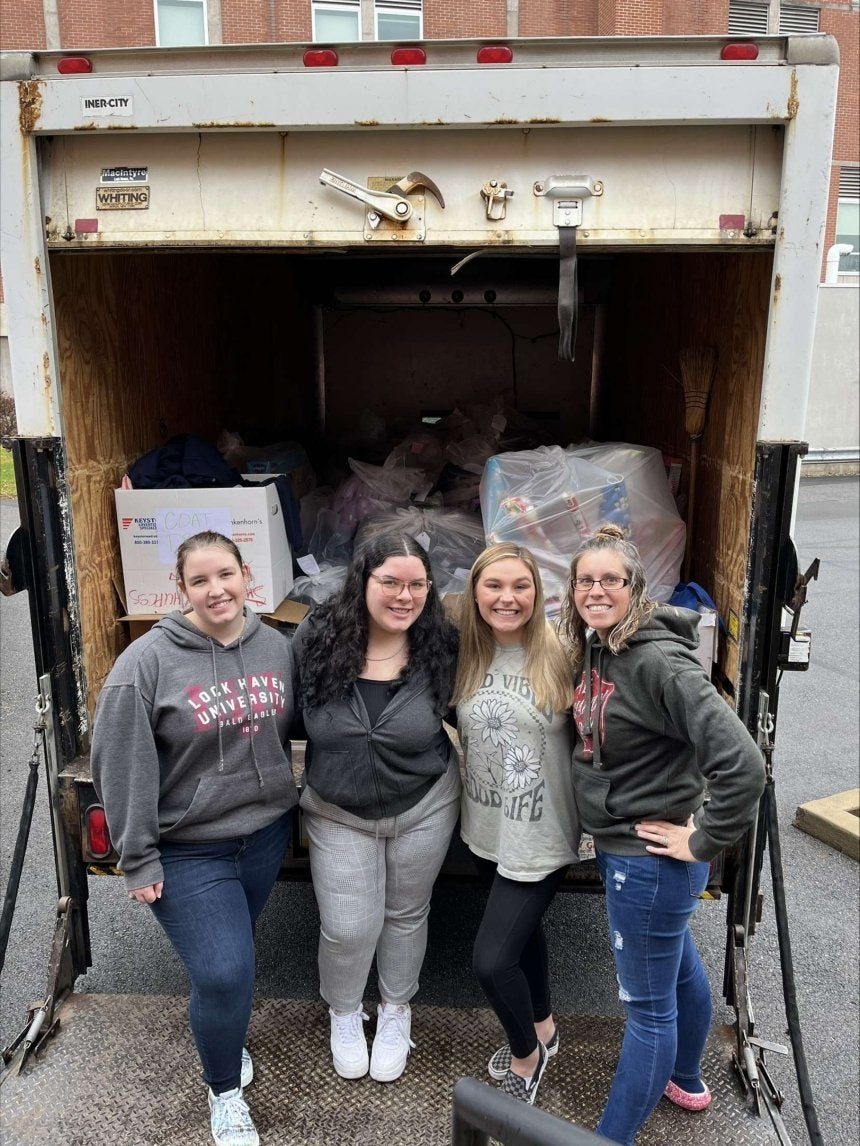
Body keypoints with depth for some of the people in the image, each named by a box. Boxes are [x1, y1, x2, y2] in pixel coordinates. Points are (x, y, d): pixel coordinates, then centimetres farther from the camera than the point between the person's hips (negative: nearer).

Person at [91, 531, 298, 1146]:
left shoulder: (276, 647, -3)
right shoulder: (148, 661, -17)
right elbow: (122, 766, -14)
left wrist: (285, 800, 8)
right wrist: (139, 859, -12)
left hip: (266, 834, 4)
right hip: (189, 849, -4)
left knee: (227, 957, 21)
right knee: (223, 972, -5)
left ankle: (225, 1036, 50)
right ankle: (226, 1089, 24)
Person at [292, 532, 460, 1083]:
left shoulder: (442, 646, -17)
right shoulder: (316, 638, -16)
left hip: (424, 808, 0)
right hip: (338, 814, 0)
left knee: (407, 914, 19)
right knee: (348, 929, 6)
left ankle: (396, 1012, 47)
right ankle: (344, 1015, 40)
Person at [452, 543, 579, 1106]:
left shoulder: (558, 655, -19)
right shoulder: (467, 656, -4)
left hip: (540, 833, -5)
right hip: (486, 827, 5)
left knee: (491, 958, -2)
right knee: (522, 928, 25)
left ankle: (527, 1056, 29)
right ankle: (542, 1027, 52)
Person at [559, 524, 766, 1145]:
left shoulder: (659, 661, -27)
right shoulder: (594, 649, 0)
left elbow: (742, 763, -33)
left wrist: (703, 842, -22)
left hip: (650, 858, -9)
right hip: (617, 846, 9)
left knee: (648, 1003, 9)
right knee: (679, 969, 29)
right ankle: (686, 1080, 52)